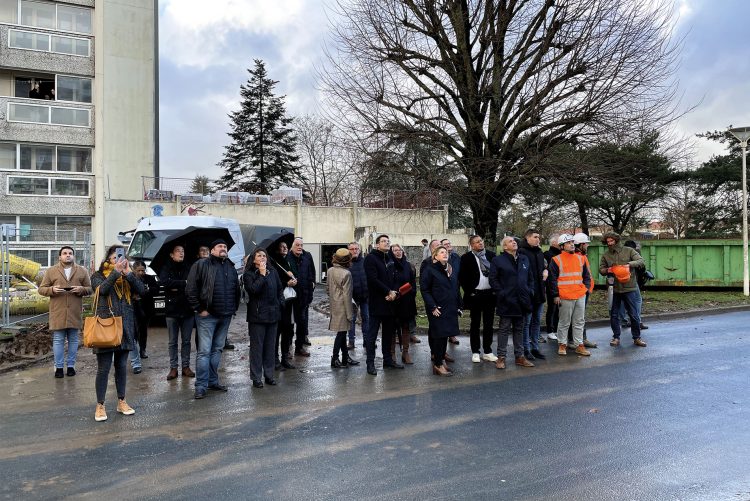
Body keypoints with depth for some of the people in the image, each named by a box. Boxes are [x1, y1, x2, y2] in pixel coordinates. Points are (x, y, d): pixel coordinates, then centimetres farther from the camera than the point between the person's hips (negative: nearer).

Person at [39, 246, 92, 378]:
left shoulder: (82, 271, 8)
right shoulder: (51, 271, 5)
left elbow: (90, 289, 9)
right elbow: (41, 289, 5)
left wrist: (81, 289, -12)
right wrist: (52, 289, -15)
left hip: (75, 313, 1)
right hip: (57, 313, -1)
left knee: (73, 340, 8)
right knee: (58, 340, 3)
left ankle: (71, 365, 18)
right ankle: (58, 367, 12)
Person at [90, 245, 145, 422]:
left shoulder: (127, 277, 10)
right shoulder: (98, 275, 3)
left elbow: (142, 291, -6)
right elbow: (102, 289, -19)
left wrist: (128, 273, -14)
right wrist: (116, 271, -24)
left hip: (125, 326, 3)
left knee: (121, 365, 11)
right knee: (103, 367, -1)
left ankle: (121, 402, 21)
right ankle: (100, 406, 10)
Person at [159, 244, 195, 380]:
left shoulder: (189, 268, 6)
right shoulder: (166, 268, 2)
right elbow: (165, 282, -17)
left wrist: (177, 288, -13)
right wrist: (184, 283, -17)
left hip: (188, 309, 1)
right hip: (172, 309, -1)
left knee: (186, 341, 7)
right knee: (173, 342, 6)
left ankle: (186, 366, 15)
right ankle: (173, 368, 12)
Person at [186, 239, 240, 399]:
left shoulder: (231, 267, 13)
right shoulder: (201, 265, -6)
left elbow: (237, 289, 21)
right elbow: (190, 289, -9)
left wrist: (234, 307, 11)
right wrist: (199, 309, -11)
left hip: (226, 316, 6)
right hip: (208, 316, -6)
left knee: (217, 349, 14)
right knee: (204, 351, -5)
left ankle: (213, 381, 24)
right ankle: (201, 386, 1)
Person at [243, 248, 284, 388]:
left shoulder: (273, 272, 10)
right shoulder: (248, 274, -4)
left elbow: (280, 289, 19)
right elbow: (253, 289, -20)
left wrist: (280, 303, 8)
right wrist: (262, 275, -16)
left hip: (272, 314, 5)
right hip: (257, 315, -5)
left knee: (271, 346, 11)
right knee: (257, 346, 0)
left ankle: (269, 375, 20)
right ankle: (256, 377, 8)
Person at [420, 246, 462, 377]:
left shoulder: (451, 270, 14)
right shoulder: (429, 270, -7)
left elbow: (456, 289, 20)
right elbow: (424, 289, -11)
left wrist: (458, 306, 14)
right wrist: (432, 307, -17)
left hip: (451, 310, 7)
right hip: (437, 310, -7)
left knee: (445, 335, 12)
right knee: (439, 335, -5)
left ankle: (441, 359, 24)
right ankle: (438, 365, 2)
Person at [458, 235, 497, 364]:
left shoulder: (491, 255, 6)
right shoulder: (466, 258, -4)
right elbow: (462, 277, -5)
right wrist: (469, 291, -9)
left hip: (490, 294, 3)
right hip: (475, 295, -3)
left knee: (489, 324, 10)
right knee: (475, 324, 7)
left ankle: (488, 352, 20)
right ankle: (475, 352, 15)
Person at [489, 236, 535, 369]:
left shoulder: (524, 259, 13)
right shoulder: (498, 260, -5)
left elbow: (530, 278, 19)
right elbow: (493, 279, -7)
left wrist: (529, 291, 7)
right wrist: (501, 293, -13)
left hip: (521, 301, 6)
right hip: (506, 301, -5)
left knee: (519, 329, 13)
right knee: (504, 329, 0)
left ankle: (519, 356, 21)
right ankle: (501, 357, 7)